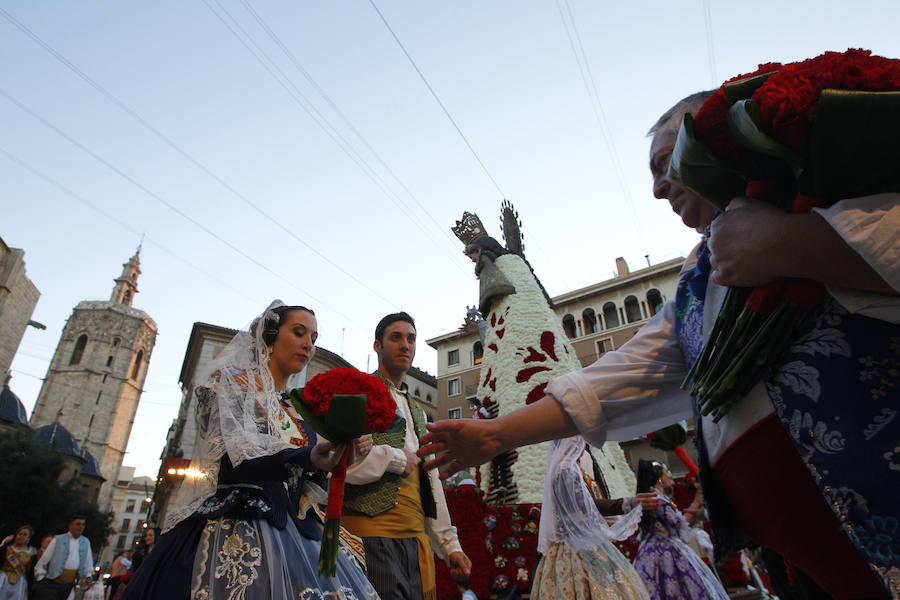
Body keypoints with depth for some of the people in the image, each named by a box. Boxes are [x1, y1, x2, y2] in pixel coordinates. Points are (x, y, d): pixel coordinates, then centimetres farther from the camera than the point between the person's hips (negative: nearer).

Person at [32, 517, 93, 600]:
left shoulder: (86, 542, 12)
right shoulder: (58, 539, 0)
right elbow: (43, 560, 3)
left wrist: (88, 575, 7)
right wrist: (40, 577, -1)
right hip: (52, 582, -3)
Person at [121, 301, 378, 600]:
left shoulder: (294, 409, 17)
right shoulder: (232, 382, -1)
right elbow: (231, 465, -17)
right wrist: (306, 459, -32)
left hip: (290, 535, 6)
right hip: (237, 533, -6)